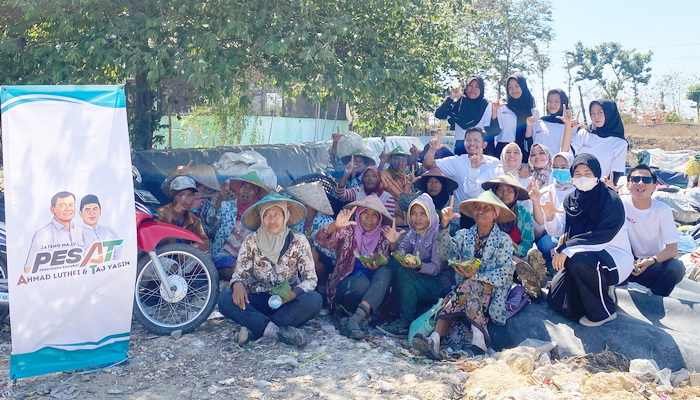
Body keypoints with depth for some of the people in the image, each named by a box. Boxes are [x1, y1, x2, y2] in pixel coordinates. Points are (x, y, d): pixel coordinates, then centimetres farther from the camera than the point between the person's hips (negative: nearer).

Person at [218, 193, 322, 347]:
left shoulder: (298, 242, -6)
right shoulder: (251, 241, -3)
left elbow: (310, 279, -7)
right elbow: (239, 274, -3)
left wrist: (294, 293, -28)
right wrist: (238, 284, -28)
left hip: (287, 301, 0)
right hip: (257, 301, 0)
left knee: (314, 300, -31)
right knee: (225, 299, -27)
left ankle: (254, 329, -25)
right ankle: (277, 331, -31)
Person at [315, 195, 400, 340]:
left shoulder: (382, 236, 8)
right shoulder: (348, 231, 1)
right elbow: (322, 240, -15)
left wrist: (394, 244, -19)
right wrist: (335, 226, -36)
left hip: (374, 289, 3)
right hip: (345, 284, -3)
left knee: (386, 271, -29)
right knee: (361, 282, -35)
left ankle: (356, 318, -38)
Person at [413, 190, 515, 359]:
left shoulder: (504, 240, 4)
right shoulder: (464, 235, 14)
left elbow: (505, 273, -8)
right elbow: (445, 253, -4)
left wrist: (476, 275, -21)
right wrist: (444, 225, -17)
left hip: (490, 293, -2)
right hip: (464, 290, 2)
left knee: (467, 287, -32)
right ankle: (435, 338, -47)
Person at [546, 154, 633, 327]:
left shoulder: (611, 200, -16)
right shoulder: (571, 199, 2)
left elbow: (603, 235, -27)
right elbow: (558, 229, -5)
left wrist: (566, 247, -31)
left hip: (615, 256, -6)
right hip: (581, 256, 6)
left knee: (579, 259, -37)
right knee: (556, 299, -5)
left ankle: (603, 311, -14)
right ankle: (601, 289, 20)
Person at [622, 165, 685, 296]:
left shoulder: (663, 210, -10)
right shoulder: (622, 204, -10)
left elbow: (672, 249, -11)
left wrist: (651, 261, -29)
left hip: (656, 262, 0)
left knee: (677, 267, -30)